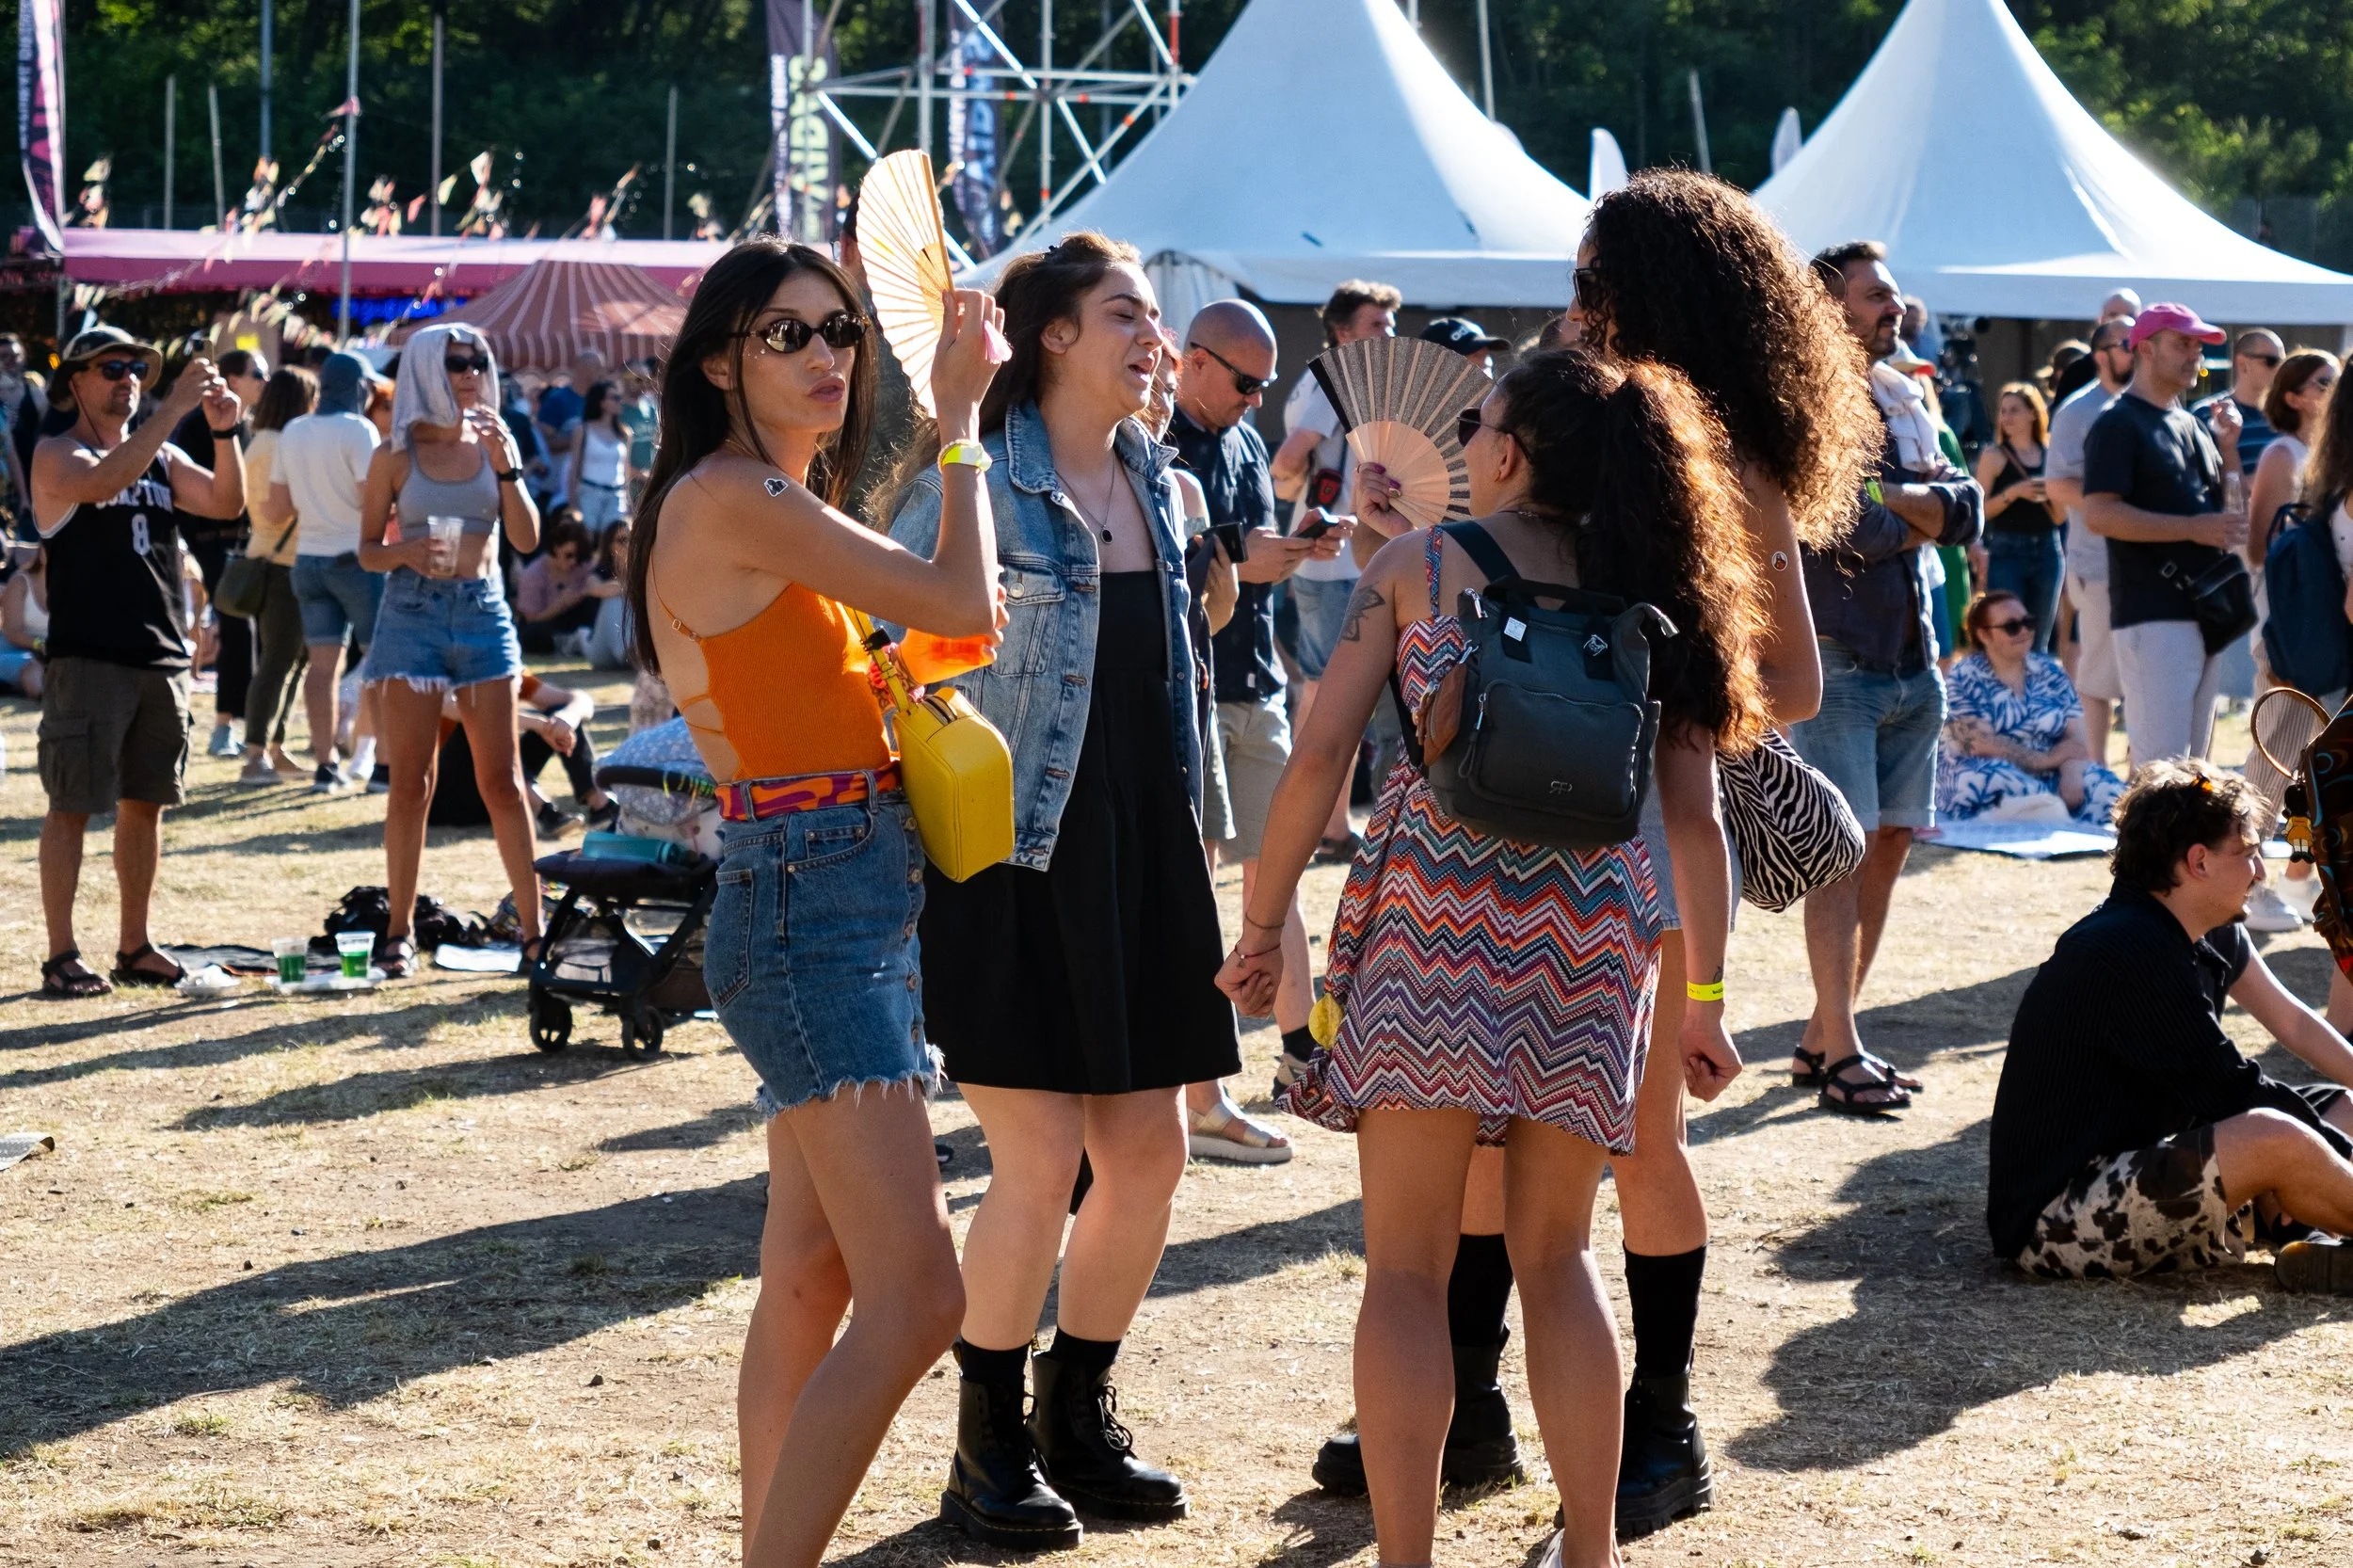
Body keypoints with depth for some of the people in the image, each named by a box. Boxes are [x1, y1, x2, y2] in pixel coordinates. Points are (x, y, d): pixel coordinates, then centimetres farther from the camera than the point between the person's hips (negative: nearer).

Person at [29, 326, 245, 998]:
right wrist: (175, 408, -26)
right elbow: (103, 483, -24)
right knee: (72, 806, -4)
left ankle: (134, 948, 20)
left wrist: (223, 432, -10)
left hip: (161, 658, 6)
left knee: (146, 803, 11)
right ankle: (61, 956, -1)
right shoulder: (56, 455, -3)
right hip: (87, 658, -6)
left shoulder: (162, 457, 16)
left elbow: (227, 504, 6)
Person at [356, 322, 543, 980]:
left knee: (501, 779, 0)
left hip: (484, 611, 2)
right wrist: (405, 553, -17)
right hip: (412, 613, -2)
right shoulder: (396, 456, 2)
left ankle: (533, 924, 2)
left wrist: (505, 465, -10)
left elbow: (527, 539, 1)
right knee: (411, 780, 0)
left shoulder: (495, 443, 8)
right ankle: (399, 930, 7)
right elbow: (367, 549, 4)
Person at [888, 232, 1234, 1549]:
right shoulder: (980, 484, -10)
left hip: (1143, 855, 7)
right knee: (1042, 1164, -7)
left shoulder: (1157, 486, 12)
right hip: (1019, 857, -7)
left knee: (1149, 1156, 7)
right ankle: (991, 1451, 9)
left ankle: (1080, 1417, 24)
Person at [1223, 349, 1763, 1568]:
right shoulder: (1648, 597, 12)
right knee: (1556, 1257, 17)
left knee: (1408, 1270, 3)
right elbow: (1693, 816, 9)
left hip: (1436, 906, -3)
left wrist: (1261, 925, 6)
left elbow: (1321, 751, -2)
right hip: (1593, 924, 3)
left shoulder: (1416, 566, 4)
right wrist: (1703, 997, 15)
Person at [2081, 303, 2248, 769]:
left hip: (2206, 614, 9)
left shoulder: (2195, 427, 19)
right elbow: (2098, 514, -18)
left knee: (2193, 762, 11)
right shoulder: (2119, 425, -7)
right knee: (2162, 765, -15)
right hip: (2153, 619, -9)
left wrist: (2228, 448, 7)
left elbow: (2226, 511, 23)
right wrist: (2193, 528, -22)